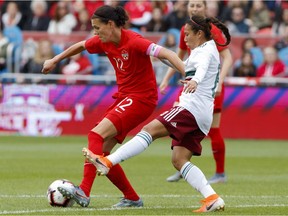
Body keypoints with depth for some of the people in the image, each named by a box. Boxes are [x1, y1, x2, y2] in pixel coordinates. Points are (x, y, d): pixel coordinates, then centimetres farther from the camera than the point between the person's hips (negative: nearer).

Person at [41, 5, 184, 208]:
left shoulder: (133, 41, -20)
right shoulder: (104, 42, 3)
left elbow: (166, 53, -29)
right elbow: (80, 46, 23)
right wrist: (55, 60, 34)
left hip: (141, 98, -9)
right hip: (124, 97, 9)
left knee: (97, 135, -22)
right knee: (101, 151, 3)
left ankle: (84, 192, -28)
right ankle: (132, 198, 14)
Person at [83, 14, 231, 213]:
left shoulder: (206, 50, -2)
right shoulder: (204, 52, 29)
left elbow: (202, 67, -27)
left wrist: (195, 81, -48)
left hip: (193, 107, -10)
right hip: (202, 116, 10)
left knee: (150, 130, -17)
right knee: (179, 160, 0)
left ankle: (107, 162, -27)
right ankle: (212, 198, -11)